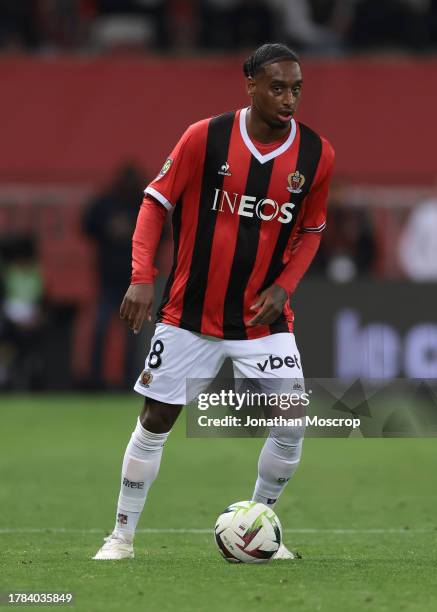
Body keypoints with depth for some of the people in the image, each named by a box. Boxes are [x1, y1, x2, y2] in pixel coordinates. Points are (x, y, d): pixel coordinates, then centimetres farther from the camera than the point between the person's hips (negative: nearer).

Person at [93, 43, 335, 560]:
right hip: (190, 312, -2)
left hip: (264, 318, 2)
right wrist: (142, 277, -14)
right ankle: (122, 535, 16)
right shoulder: (205, 137, -11)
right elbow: (156, 201, -4)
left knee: (291, 425, -7)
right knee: (156, 421, 3)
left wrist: (283, 286, -5)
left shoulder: (316, 155, -4)